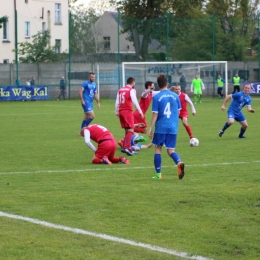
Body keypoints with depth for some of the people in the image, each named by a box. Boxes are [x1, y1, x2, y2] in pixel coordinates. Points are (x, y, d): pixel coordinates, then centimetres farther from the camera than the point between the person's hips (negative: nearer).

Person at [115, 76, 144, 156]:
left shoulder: (120, 90, 14)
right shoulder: (131, 90, -5)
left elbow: (117, 102, 14)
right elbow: (134, 101, -13)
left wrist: (117, 112, 22)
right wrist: (140, 111, -12)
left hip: (121, 111, 7)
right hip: (128, 111, -7)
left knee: (127, 130, 16)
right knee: (130, 130, -9)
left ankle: (127, 147, 15)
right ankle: (126, 147, -25)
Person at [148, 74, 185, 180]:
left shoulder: (156, 97, -6)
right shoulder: (175, 96, 4)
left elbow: (155, 114, -8)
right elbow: (178, 112, 10)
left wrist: (150, 128, -3)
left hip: (161, 127, -3)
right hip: (173, 128, 3)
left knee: (158, 148, 12)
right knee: (171, 150, 7)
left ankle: (158, 174, 12)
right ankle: (179, 162, -24)